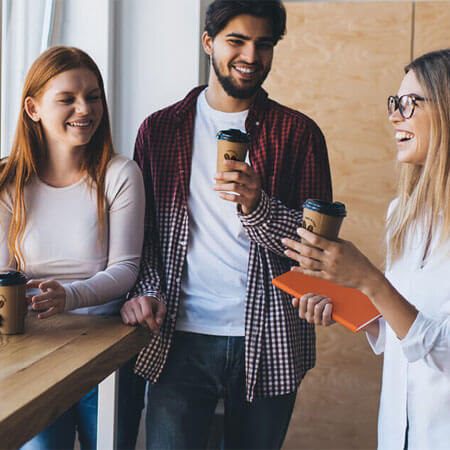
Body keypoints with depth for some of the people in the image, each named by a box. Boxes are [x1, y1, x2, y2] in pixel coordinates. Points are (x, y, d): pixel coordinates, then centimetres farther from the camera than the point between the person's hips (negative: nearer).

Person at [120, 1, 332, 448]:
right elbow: (144, 227, 11)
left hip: (268, 343, 0)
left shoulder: (298, 133, 2)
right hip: (180, 336, 1)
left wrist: (258, 206, -20)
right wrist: (147, 290, -6)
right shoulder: (160, 129, 7)